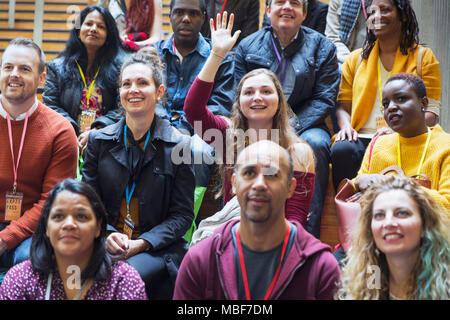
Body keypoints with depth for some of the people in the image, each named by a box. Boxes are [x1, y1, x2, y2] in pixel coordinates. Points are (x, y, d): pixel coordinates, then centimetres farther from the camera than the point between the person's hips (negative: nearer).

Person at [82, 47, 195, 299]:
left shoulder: (179, 145, 1)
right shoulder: (99, 141, 9)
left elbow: (183, 215, 0)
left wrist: (141, 243, -14)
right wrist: (107, 235, -10)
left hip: (158, 247, -2)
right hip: (106, 243, 3)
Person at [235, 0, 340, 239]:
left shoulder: (322, 47, 7)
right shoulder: (247, 47, 11)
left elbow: (324, 99, -1)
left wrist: (290, 129, -16)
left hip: (305, 126, 0)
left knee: (315, 143, -34)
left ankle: (308, 235, -33)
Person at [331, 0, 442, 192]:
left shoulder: (423, 57, 13)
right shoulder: (356, 59, 22)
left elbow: (431, 113, 4)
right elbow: (343, 106, 20)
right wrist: (346, 126, -4)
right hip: (361, 138, 2)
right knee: (342, 150, -33)